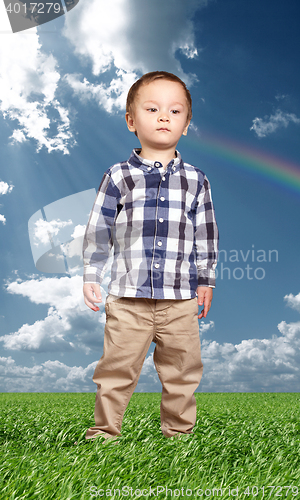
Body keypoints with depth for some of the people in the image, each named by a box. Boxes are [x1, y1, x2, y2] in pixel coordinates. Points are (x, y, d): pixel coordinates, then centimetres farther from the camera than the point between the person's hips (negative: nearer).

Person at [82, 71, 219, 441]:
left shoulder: (195, 180, 5)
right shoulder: (118, 177, 0)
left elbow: (205, 234, 10)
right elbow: (98, 230, 4)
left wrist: (205, 281, 9)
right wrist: (91, 277, 1)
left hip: (181, 297, 2)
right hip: (128, 297, -1)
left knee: (182, 370, 13)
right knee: (117, 368, 8)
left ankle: (178, 431, 33)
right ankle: (104, 430, 28)